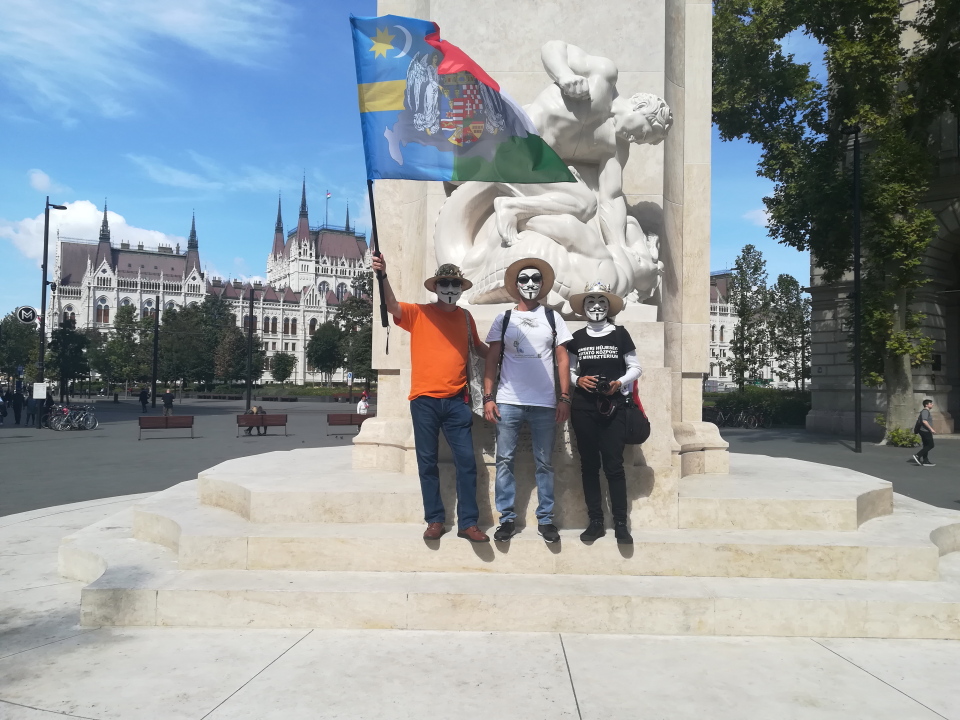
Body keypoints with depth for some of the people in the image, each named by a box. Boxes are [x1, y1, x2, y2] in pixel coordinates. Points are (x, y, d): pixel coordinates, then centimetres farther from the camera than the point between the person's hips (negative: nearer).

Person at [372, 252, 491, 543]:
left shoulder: (465, 317, 11)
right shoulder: (418, 313, 0)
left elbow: (478, 346, 27)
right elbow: (391, 305, -18)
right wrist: (383, 275, -34)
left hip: (457, 400, 2)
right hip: (424, 400, -2)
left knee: (466, 461, 1)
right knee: (427, 462, 6)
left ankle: (468, 523, 9)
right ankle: (435, 520, 17)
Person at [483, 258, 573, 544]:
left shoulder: (553, 318, 9)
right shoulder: (503, 319, 8)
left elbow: (562, 359, 7)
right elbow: (492, 360, 6)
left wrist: (565, 397, -1)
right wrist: (488, 397, -3)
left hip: (545, 403, 0)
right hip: (508, 402, 0)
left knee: (544, 464, 5)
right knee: (504, 461, 2)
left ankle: (545, 520, 14)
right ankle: (507, 519, 11)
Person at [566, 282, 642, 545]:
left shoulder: (620, 334, 4)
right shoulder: (577, 338, 10)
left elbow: (635, 368, 6)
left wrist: (619, 383, -11)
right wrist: (578, 380, -6)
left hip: (613, 407, -2)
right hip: (583, 407, 3)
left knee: (614, 465, -5)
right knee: (589, 464, 5)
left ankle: (620, 524, 1)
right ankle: (596, 521, 12)